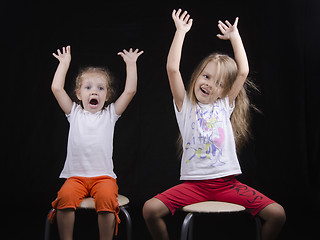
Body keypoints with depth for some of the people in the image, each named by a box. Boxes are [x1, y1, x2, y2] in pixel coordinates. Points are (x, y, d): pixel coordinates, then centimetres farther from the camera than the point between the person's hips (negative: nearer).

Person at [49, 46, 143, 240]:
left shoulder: (110, 113, 11)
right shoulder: (74, 112, 13)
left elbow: (130, 91, 4)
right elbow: (56, 88, 6)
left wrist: (131, 64, 4)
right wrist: (64, 63, 12)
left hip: (104, 176, -1)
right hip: (75, 176, 1)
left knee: (107, 197, -31)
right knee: (66, 196, -29)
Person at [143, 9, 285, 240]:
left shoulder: (225, 105, 11)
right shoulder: (185, 105, 5)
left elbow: (243, 71, 5)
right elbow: (172, 68, -7)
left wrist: (235, 36, 12)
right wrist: (181, 31, -3)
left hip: (227, 182, 2)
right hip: (193, 183, -1)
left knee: (277, 213, -14)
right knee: (151, 209, -22)